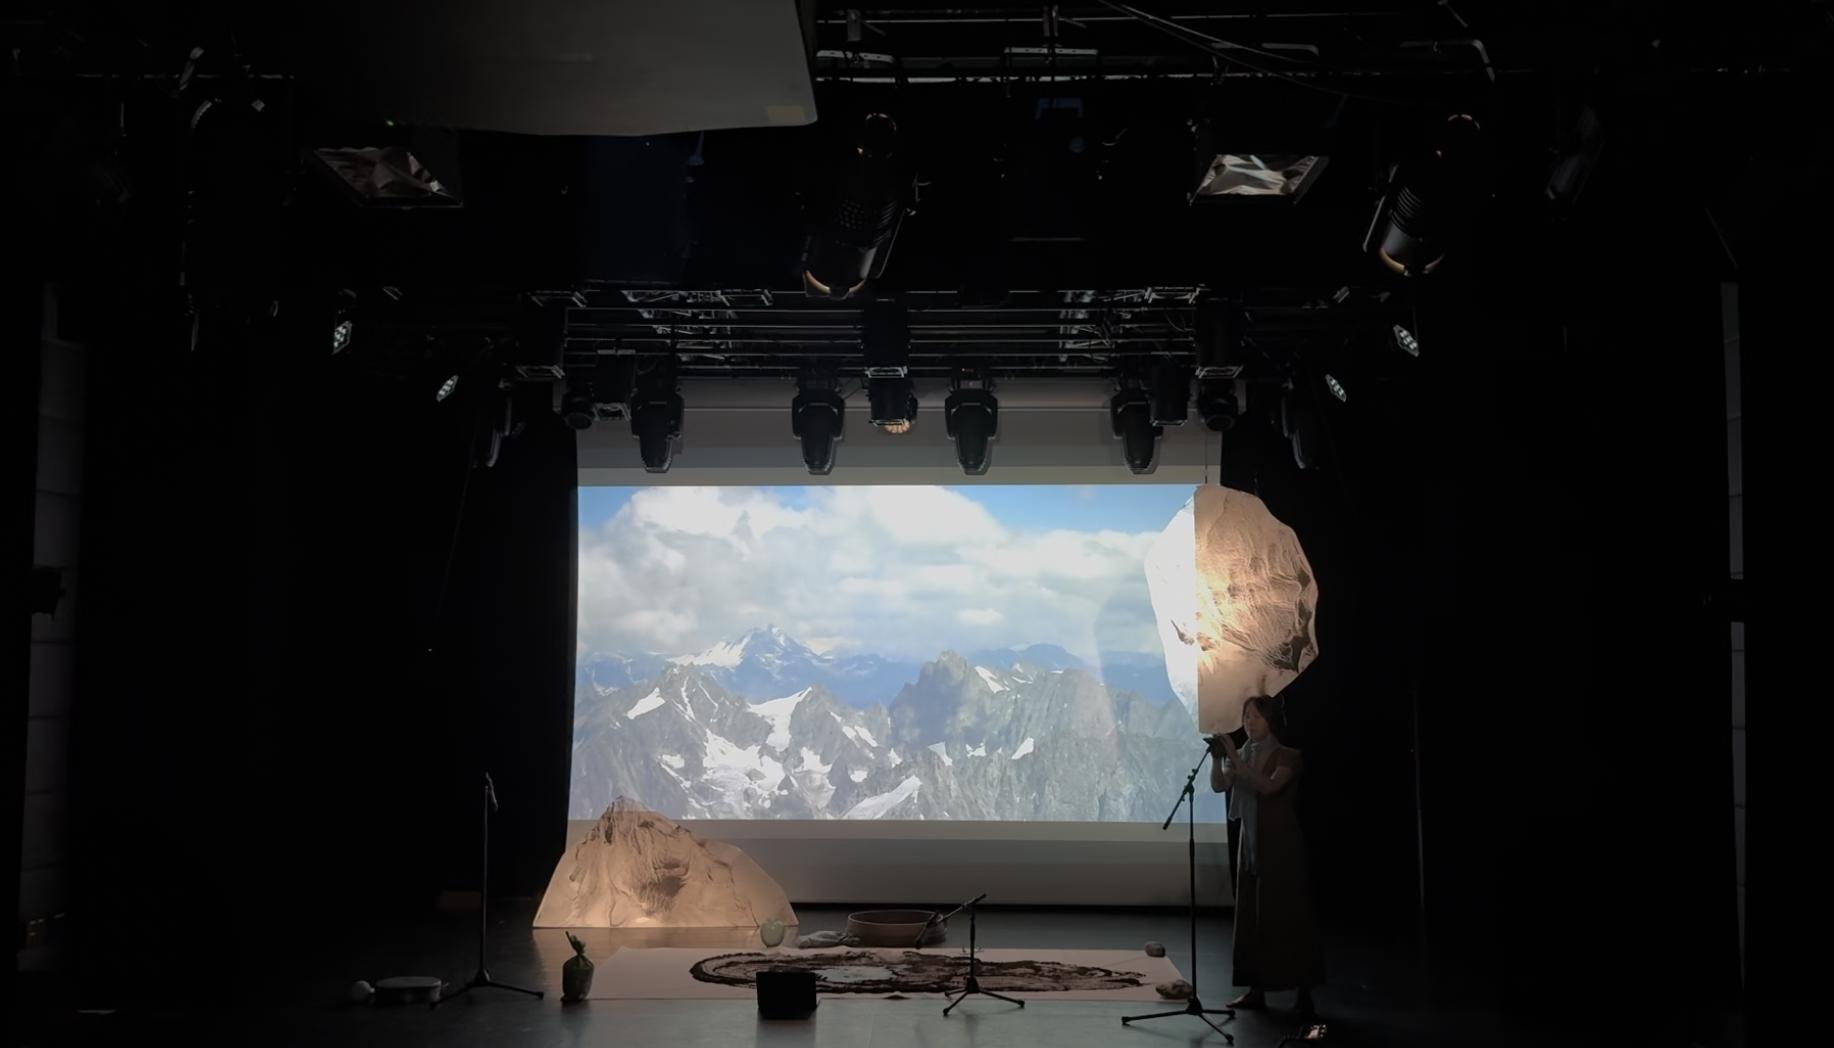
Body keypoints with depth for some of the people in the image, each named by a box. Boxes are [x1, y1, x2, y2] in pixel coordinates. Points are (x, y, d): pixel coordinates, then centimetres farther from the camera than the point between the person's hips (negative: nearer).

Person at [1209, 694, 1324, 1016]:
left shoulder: (1287, 757, -8)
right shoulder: (1241, 756, 10)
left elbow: (1269, 786, -25)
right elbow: (1219, 786, -5)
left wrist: (1236, 758, -31)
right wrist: (1217, 758, -22)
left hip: (1281, 844, -6)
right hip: (1251, 844, 6)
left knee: (1288, 915, -7)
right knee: (1252, 915, 6)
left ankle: (1304, 993, -5)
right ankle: (1256, 989, 10)